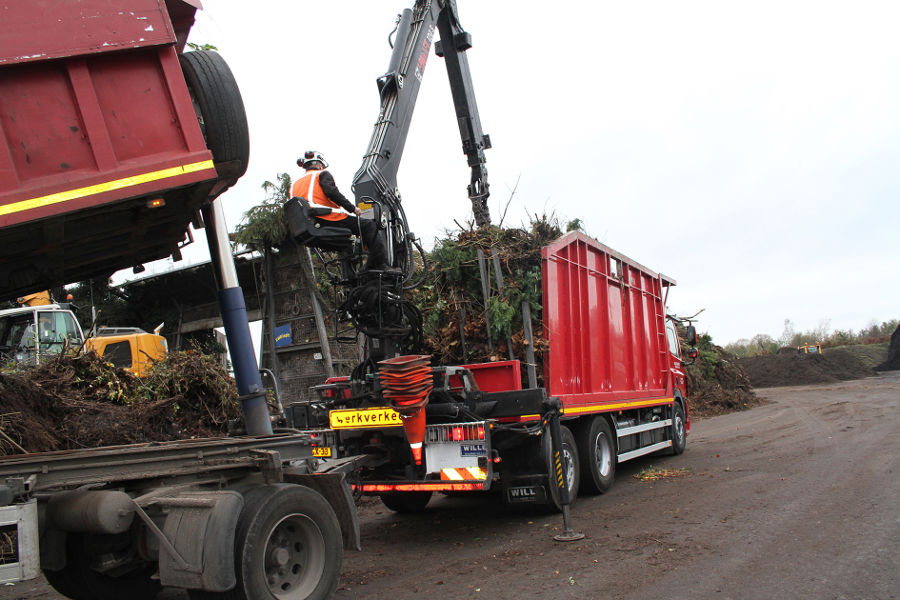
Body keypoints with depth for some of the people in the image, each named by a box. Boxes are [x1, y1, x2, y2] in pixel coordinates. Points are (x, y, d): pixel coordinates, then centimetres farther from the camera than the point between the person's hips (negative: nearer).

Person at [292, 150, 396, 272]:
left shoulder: (294, 184, 26)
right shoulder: (322, 174, 6)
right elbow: (331, 192, -14)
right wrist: (352, 208, -9)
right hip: (331, 219, -8)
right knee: (369, 226, 3)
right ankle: (381, 265, -8)